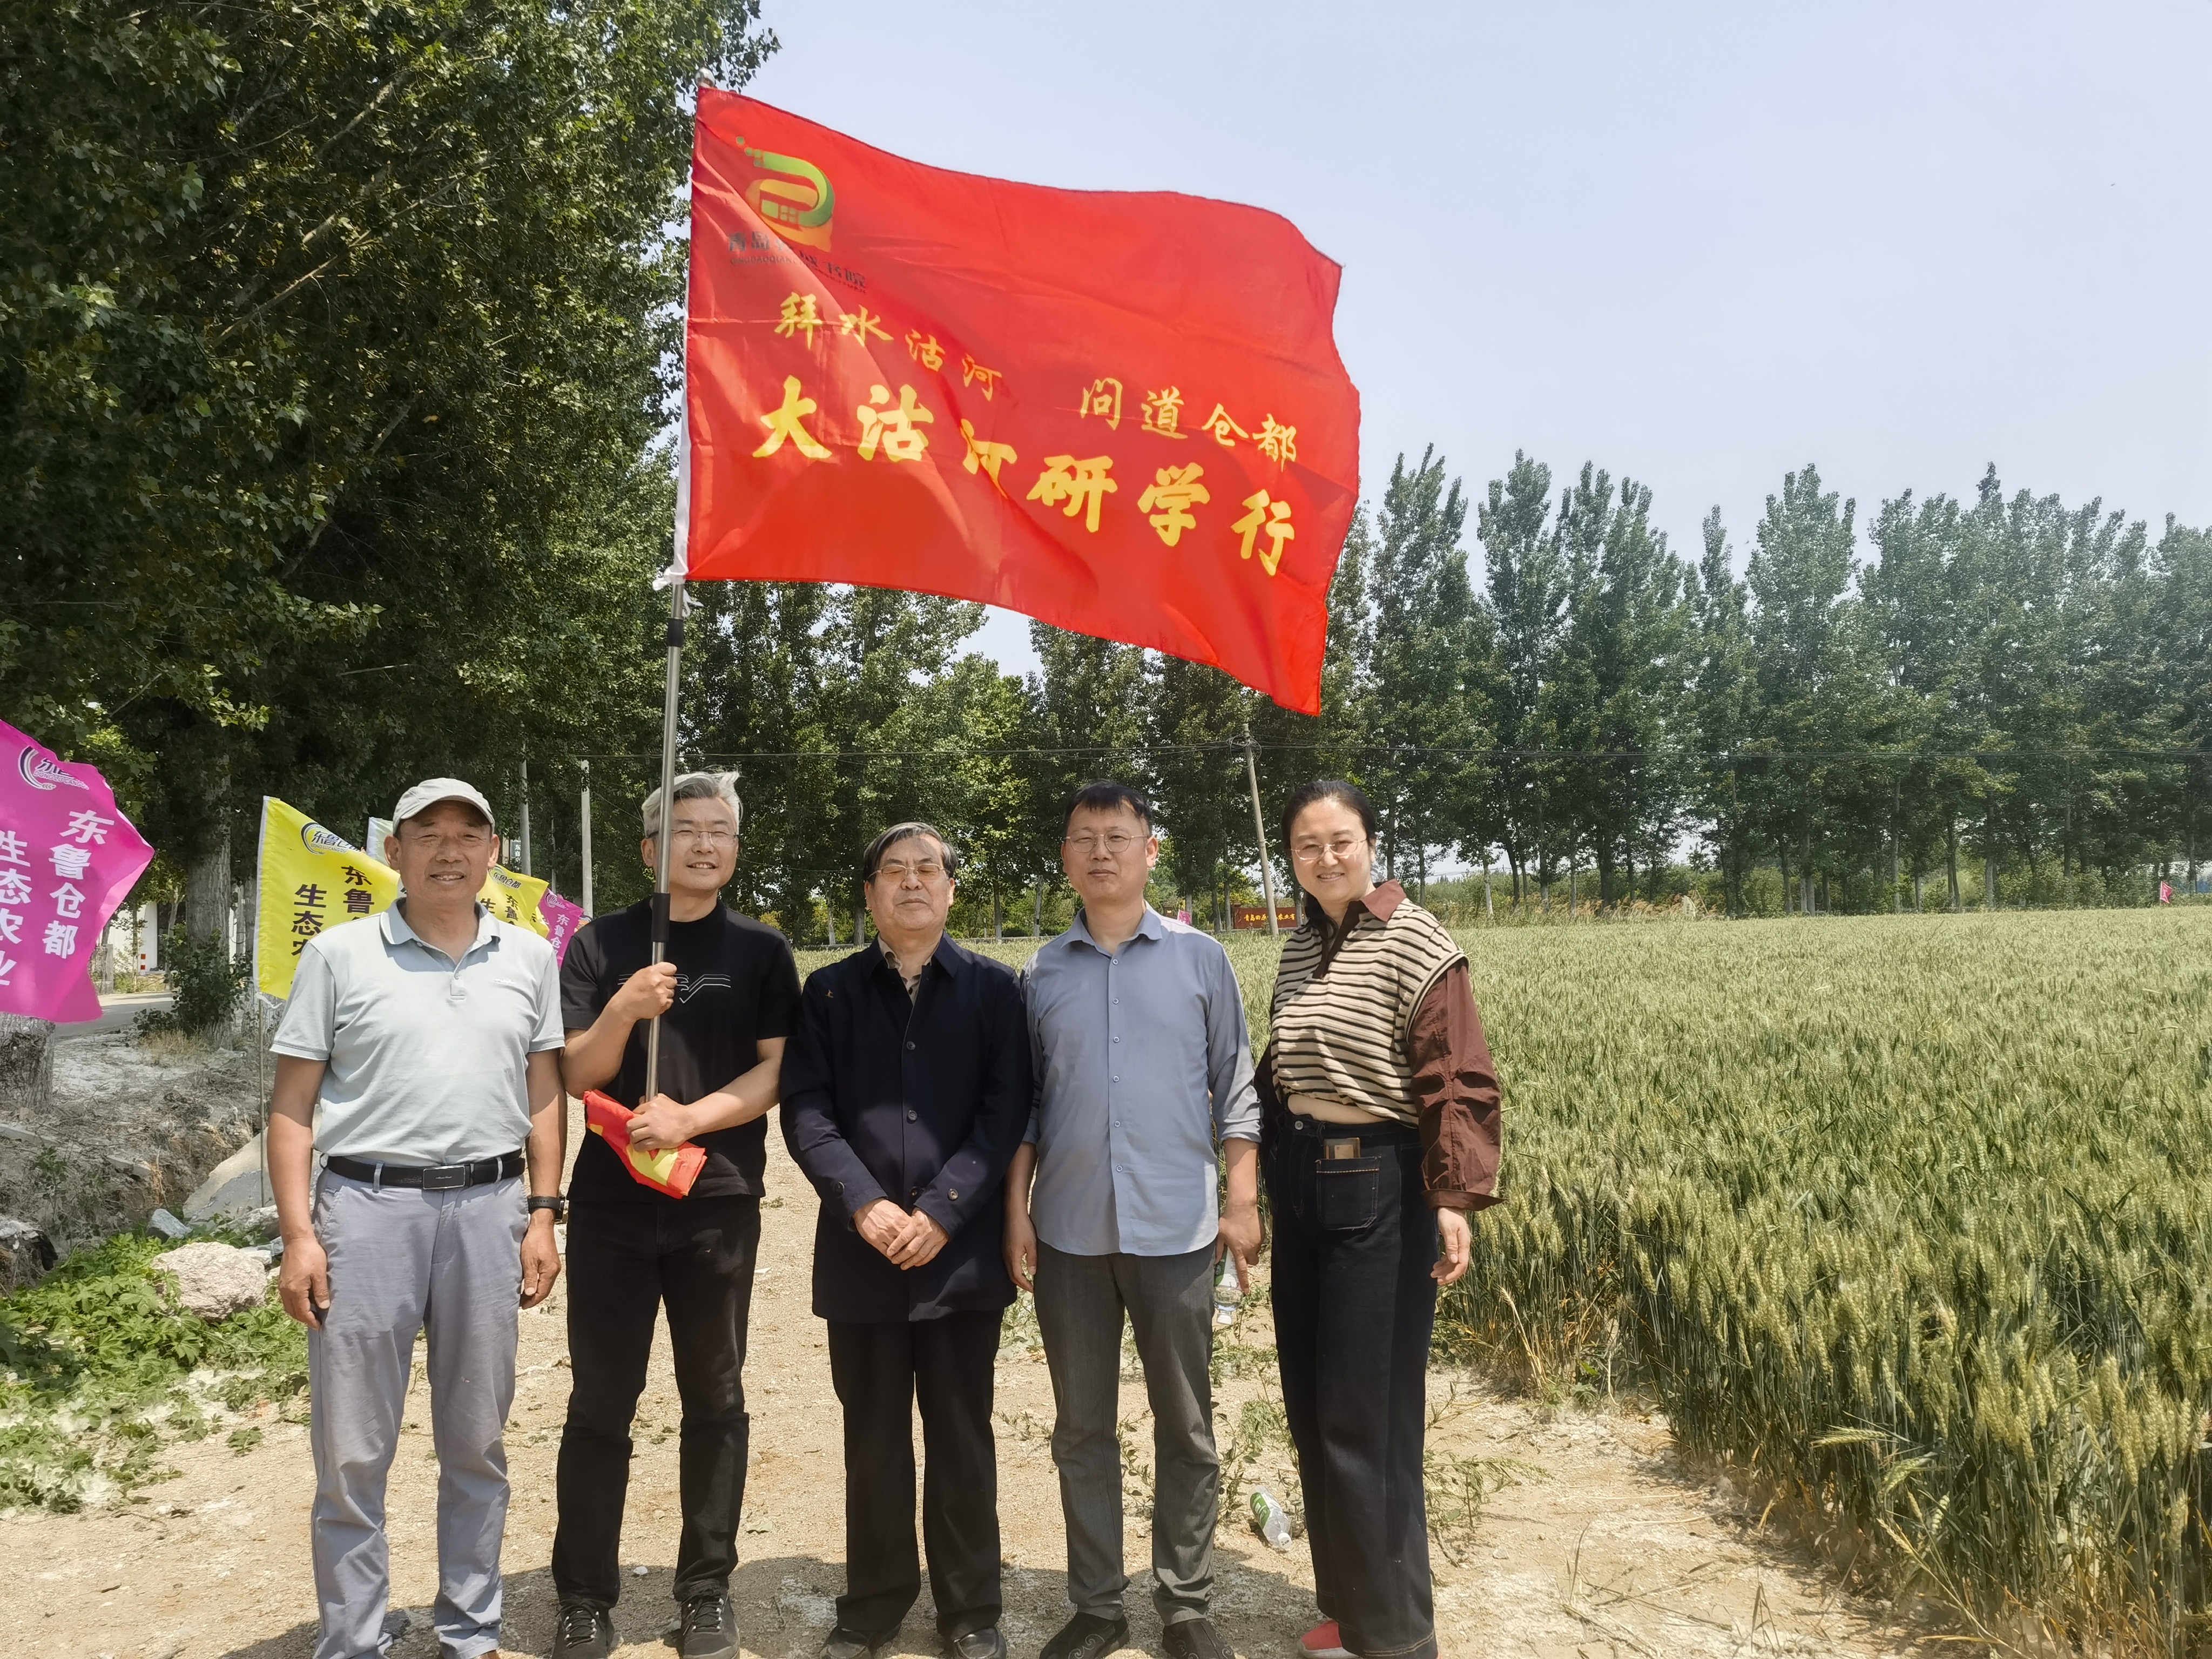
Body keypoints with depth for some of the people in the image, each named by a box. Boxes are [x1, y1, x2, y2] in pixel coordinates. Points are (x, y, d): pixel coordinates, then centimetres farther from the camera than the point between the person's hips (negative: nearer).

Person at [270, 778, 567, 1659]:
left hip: (489, 1207, 2)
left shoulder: (528, 957, 7)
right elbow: (293, 1103, 0)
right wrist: (297, 1235, -6)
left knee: (476, 1444, 12)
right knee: (352, 1451, 6)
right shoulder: (339, 954, 0)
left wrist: (541, 1214, 5)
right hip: (367, 1205, -2)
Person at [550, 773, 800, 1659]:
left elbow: (774, 1072, -3)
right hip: (611, 1201, 0)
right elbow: (577, 1075, -2)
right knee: (599, 1403, 6)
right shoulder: (602, 944, 2)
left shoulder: (760, 950, 3)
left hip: (719, 1203, 0)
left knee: (715, 1399, 9)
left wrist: (689, 1120, -17)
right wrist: (622, 1011, -20)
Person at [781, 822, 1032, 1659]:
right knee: (873, 1437, 11)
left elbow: (1006, 1112, -4)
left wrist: (941, 1212, -13)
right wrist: (866, 1205, -14)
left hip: (962, 1247, -1)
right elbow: (805, 1109, -2)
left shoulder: (993, 988, 4)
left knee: (962, 1435, 9)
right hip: (862, 1250, 1)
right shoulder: (830, 990, 6)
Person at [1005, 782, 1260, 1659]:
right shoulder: (1042, 972, 6)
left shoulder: (1199, 958, 1)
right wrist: (1014, 1211, 3)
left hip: (1175, 1230, -1)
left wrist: (1245, 1200, -3)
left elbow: (1235, 1085, 3)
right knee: (1081, 1429, 11)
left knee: (1186, 1428, 8)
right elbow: (1023, 1103, 9)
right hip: (1068, 1232, 2)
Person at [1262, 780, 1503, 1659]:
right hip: (1300, 1183, 7)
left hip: (1377, 1187, -7)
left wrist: (1458, 1196, -27)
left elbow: (1458, 1081, -16)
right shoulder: (1301, 946, 9)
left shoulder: (1415, 943, -12)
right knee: (1312, 1411, 14)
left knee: (1364, 1420, 0)